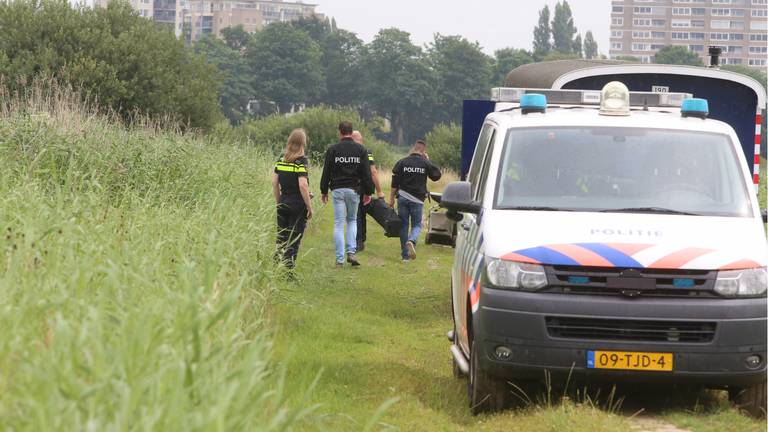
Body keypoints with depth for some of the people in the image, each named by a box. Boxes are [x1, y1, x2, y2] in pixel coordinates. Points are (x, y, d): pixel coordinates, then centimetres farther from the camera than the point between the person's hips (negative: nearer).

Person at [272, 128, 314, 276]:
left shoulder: (281, 160, 5)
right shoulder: (302, 161, -13)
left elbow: (274, 182, 8)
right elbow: (302, 185, -19)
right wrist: (310, 207, -12)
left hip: (283, 204, 5)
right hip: (298, 205, -5)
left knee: (281, 238, 13)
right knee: (293, 241, 2)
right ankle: (288, 271, 2)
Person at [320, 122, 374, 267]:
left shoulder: (332, 150, -3)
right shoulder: (361, 150, 1)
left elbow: (326, 172, 0)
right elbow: (367, 173, 1)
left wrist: (324, 191, 10)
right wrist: (368, 192, 9)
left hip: (337, 190, -1)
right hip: (354, 190, 2)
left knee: (339, 224, 2)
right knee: (352, 220, 19)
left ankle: (340, 259, 0)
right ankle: (351, 251, 1)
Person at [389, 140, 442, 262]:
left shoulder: (402, 162, 1)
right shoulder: (425, 163, -4)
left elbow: (395, 183, 1)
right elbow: (437, 175, 10)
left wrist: (392, 198, 8)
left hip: (403, 197, 1)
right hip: (417, 199, -1)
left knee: (403, 225, 9)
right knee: (417, 225, 10)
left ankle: (405, 255, 8)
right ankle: (411, 241, -23)